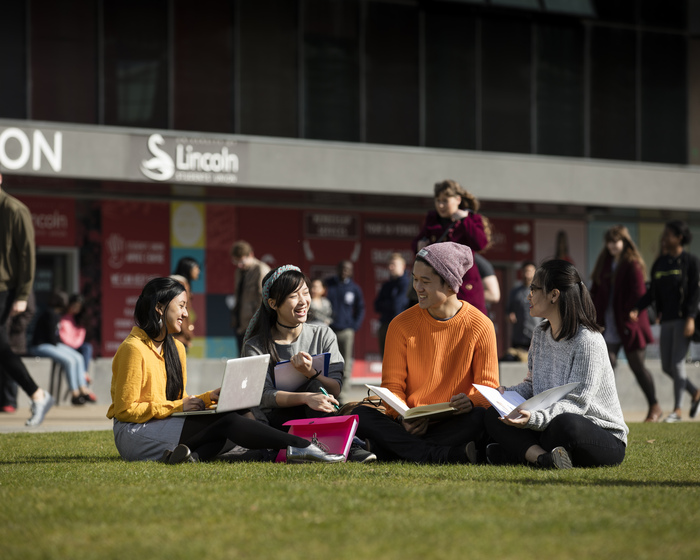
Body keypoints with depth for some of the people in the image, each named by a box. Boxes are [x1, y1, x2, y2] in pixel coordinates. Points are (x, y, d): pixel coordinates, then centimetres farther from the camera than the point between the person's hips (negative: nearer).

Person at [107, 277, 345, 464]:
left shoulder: (176, 348, 15)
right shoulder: (133, 349, -11)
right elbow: (126, 409, -14)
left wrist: (208, 398, 0)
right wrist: (177, 406, -14)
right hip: (134, 434, -9)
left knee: (232, 414, -14)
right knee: (226, 422, -21)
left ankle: (194, 455, -38)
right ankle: (302, 447, -24)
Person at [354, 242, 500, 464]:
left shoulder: (480, 326, 0)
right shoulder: (401, 325, 5)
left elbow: (488, 386, 0)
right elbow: (392, 384, 3)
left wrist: (472, 401, -25)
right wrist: (402, 418, -19)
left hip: (456, 424, -1)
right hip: (411, 426, 2)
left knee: (481, 418, -35)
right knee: (361, 415, -28)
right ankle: (444, 455, -38)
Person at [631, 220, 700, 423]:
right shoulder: (659, 263, 12)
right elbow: (652, 292, 13)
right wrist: (637, 309, -2)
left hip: (683, 319, -6)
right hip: (667, 320, 6)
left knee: (677, 362, -9)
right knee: (666, 366, 5)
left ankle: (677, 409, -3)